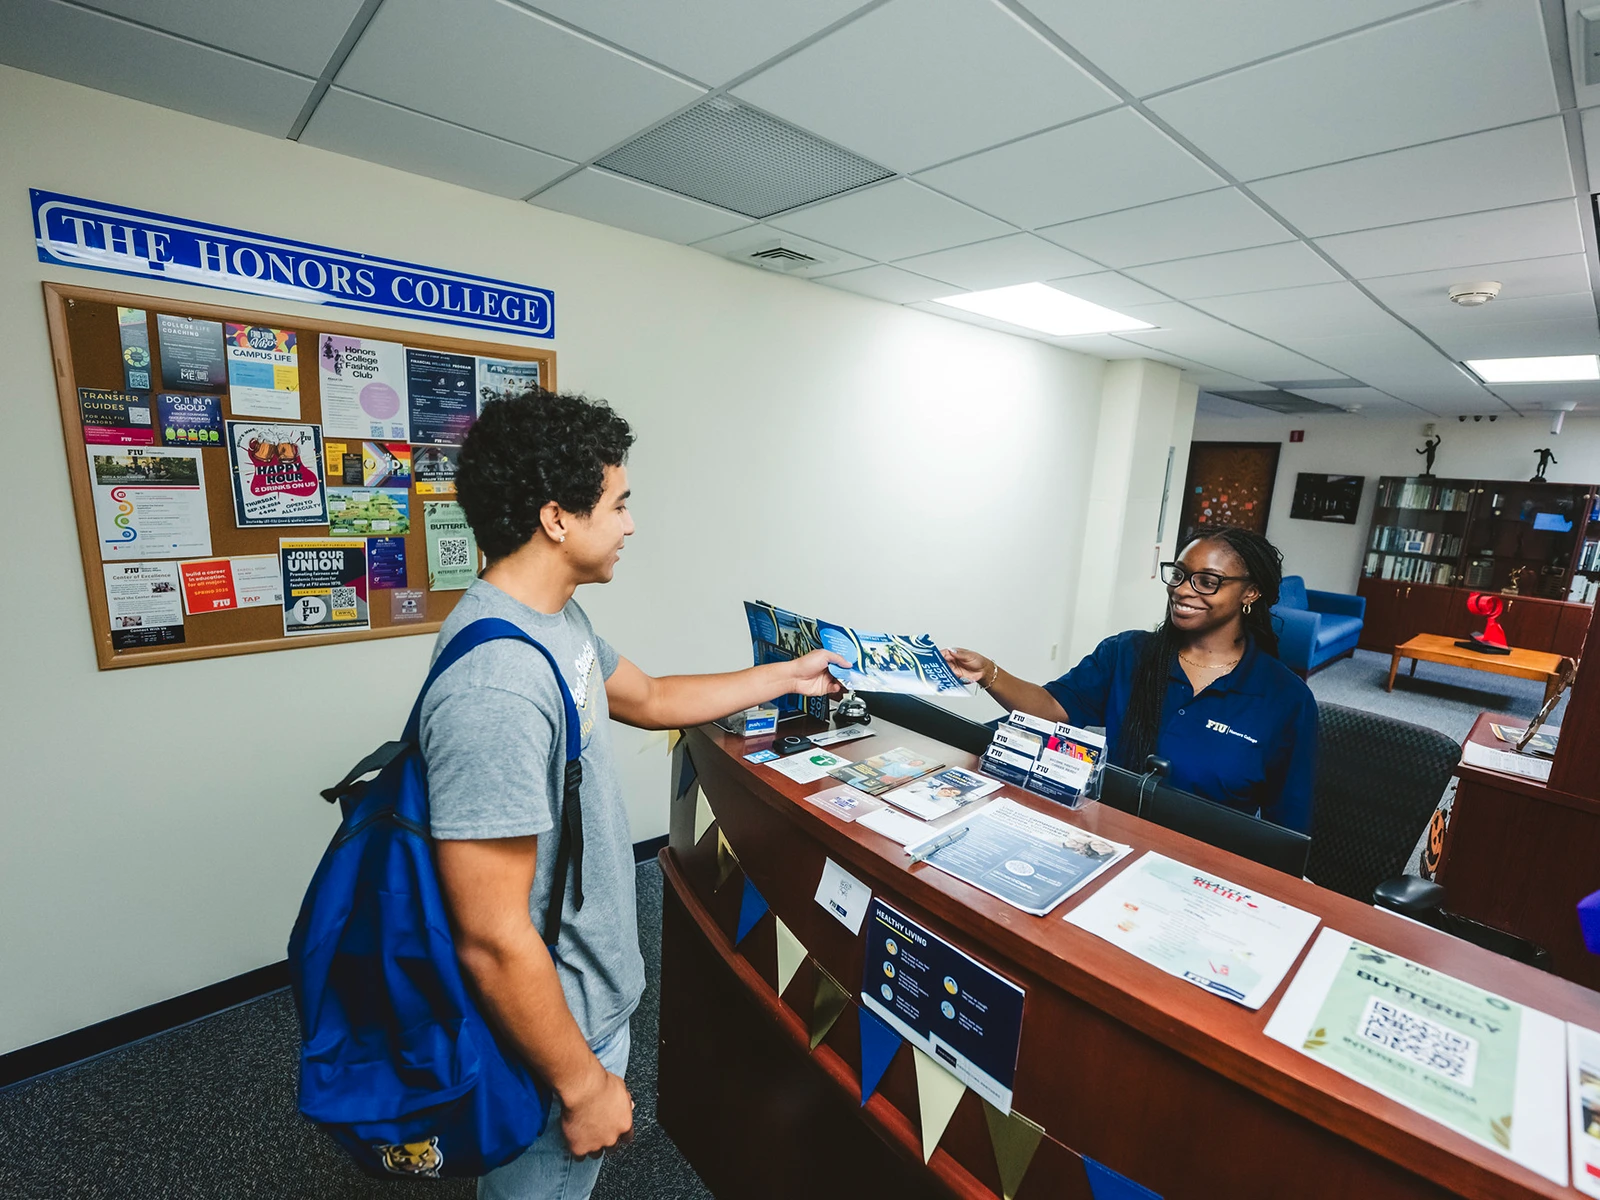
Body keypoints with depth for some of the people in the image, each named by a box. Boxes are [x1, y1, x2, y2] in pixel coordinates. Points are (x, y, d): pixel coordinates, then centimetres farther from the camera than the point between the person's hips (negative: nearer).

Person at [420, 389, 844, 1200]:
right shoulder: (493, 687, -34)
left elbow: (648, 699, 12)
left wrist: (785, 677, 16)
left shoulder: (556, 618, -2)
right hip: (553, 1021, -8)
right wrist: (583, 1085, -16)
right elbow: (493, 942, -30)